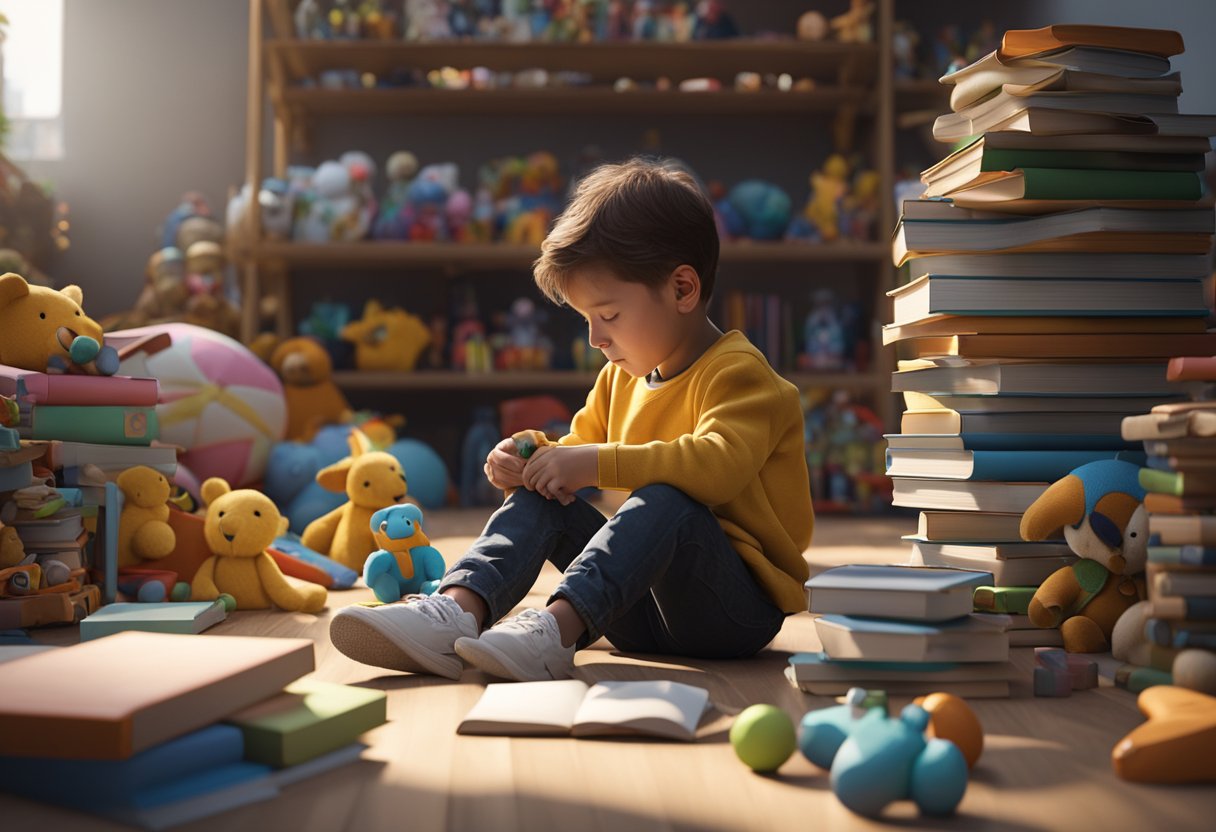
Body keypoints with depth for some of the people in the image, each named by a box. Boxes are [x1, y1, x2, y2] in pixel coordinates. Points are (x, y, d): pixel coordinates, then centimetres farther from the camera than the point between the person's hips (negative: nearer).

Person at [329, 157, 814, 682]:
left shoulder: (737, 372, -11)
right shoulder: (621, 378, 14)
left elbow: (718, 464, -31)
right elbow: (577, 451, 21)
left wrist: (597, 463, -31)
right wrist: (532, 462, -2)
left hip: (739, 611, -7)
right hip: (641, 609, 7)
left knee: (666, 502, -34)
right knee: (541, 500, -7)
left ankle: (556, 629, -48)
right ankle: (459, 608, -30)